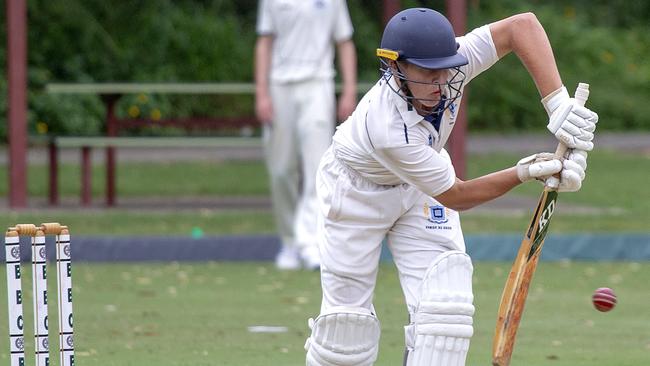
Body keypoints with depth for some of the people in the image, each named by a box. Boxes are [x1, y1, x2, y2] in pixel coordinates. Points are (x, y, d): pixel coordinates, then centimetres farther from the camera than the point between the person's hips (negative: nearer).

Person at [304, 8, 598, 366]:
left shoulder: (448, 66, -30)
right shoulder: (388, 130, -41)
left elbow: (522, 25, -31)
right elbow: (455, 196, -29)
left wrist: (558, 103, -38)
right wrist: (524, 173, -35)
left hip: (418, 187, 5)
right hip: (357, 188, -5)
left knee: (444, 308, -12)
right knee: (348, 322, -4)